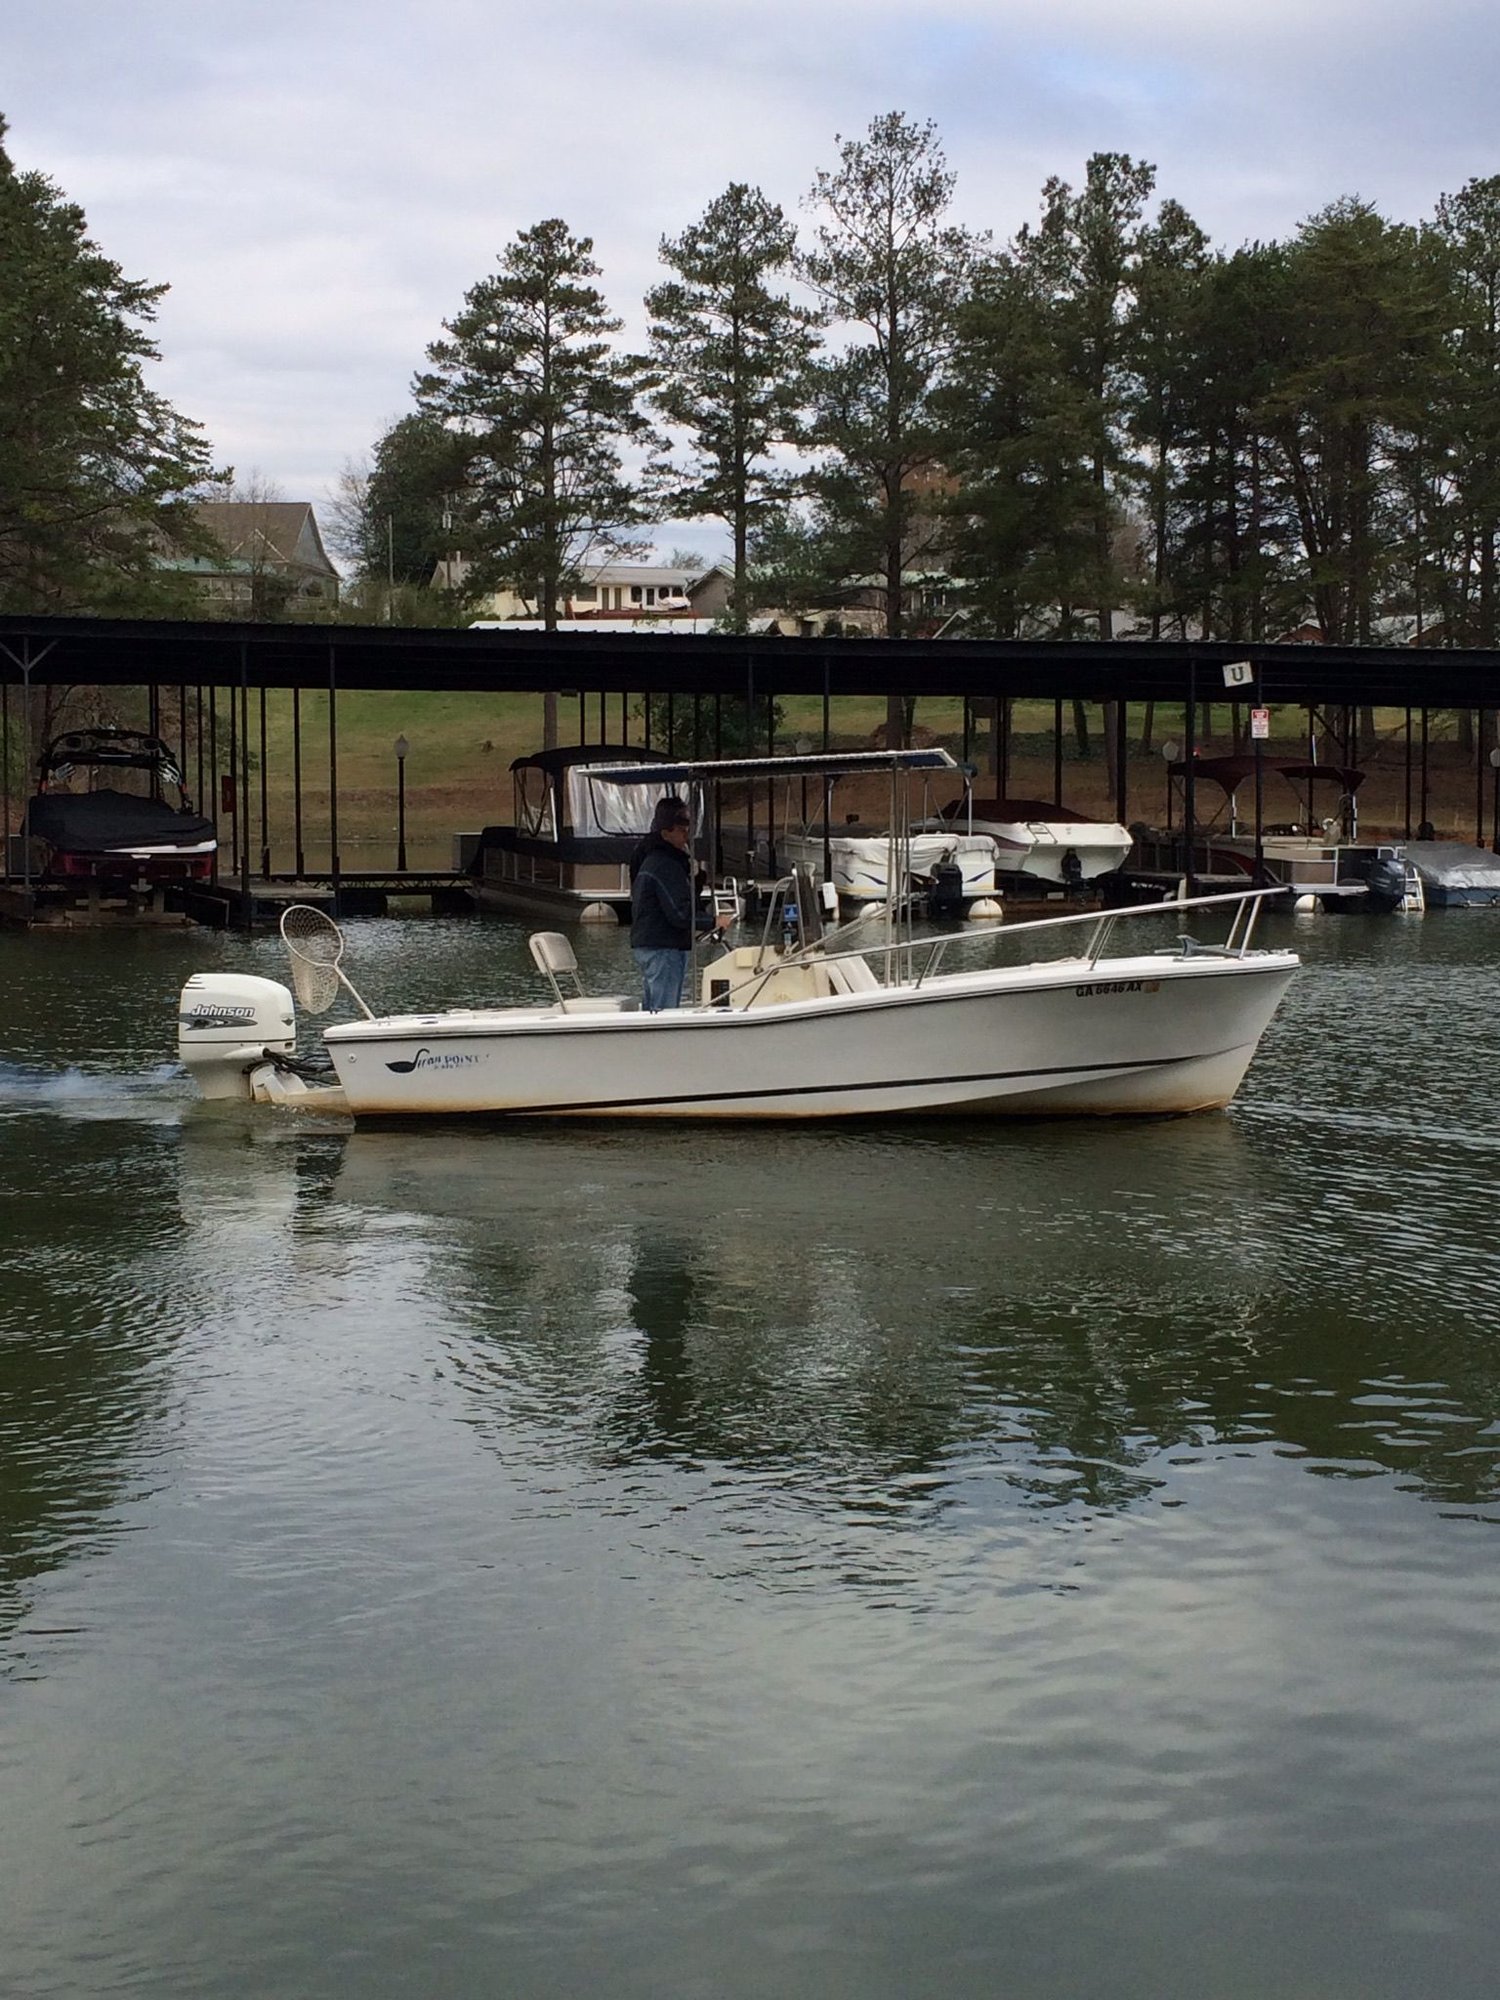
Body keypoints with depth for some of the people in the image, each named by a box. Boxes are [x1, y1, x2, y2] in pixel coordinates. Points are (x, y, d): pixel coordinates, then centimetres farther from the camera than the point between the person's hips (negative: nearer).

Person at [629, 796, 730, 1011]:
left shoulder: (651, 859, 18)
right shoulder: (666, 865, -16)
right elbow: (680, 914, -21)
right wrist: (714, 922, -12)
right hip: (664, 949, -11)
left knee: (651, 1012, 13)